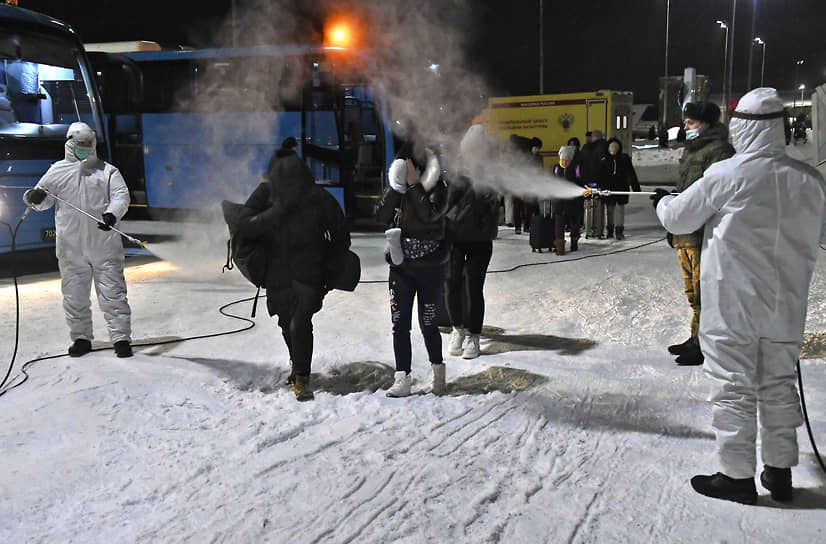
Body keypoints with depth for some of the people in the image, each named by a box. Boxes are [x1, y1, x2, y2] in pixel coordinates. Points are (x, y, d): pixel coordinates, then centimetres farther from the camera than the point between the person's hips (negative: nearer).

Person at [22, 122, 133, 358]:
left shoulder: (107, 171, 10)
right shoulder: (58, 171, 15)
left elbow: (121, 196, -3)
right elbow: (44, 200, 15)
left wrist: (112, 214, -23)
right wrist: (35, 197, -10)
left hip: (104, 243, -2)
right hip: (70, 247, 2)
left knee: (112, 292, -3)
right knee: (74, 294, 7)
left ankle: (121, 338, 0)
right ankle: (81, 337, 19)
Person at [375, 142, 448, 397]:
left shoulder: (437, 188, -7)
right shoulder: (396, 190, 5)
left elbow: (430, 214, -25)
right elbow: (381, 216, -9)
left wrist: (413, 184, -21)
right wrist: (396, 188, -17)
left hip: (430, 267, -3)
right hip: (400, 267, 4)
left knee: (428, 324, 4)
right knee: (400, 325, 0)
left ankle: (438, 370, 26)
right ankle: (402, 379, 6)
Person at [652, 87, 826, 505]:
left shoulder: (726, 175, -14)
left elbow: (678, 219, -3)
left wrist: (662, 201, 18)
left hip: (733, 305, -5)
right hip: (786, 305, 5)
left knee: (734, 388, 4)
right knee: (779, 385, 15)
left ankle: (737, 475, 11)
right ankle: (780, 471, 24)